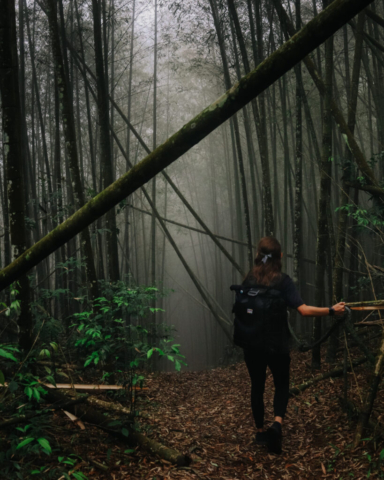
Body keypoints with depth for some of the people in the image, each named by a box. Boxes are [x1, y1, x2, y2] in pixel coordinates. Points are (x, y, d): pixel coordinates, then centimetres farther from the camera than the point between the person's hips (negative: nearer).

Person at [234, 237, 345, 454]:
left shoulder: (249, 279, -1)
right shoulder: (283, 281, -12)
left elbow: (240, 308, 4)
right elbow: (304, 309, -21)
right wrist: (331, 310, -13)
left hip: (252, 344, 3)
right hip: (276, 344, -3)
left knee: (257, 386, 17)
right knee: (282, 385, 15)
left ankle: (260, 431, 25)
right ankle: (277, 422, -8)